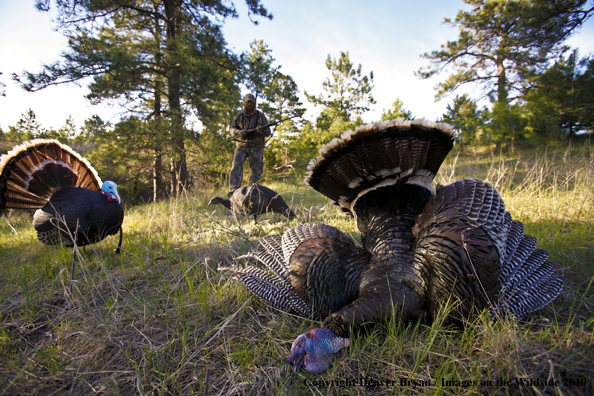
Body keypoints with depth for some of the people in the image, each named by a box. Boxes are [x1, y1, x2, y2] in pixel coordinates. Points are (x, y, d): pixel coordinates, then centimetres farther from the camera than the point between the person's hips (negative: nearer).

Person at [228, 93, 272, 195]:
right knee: (236, 165, -16)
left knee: (255, 170, -1)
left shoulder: (260, 116, -1)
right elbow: (232, 129, 4)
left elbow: (268, 133, -2)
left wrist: (262, 130, -26)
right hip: (242, 146, 1)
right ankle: (234, 189, -18)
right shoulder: (239, 115, 3)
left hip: (256, 147, 0)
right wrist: (240, 132, -18)